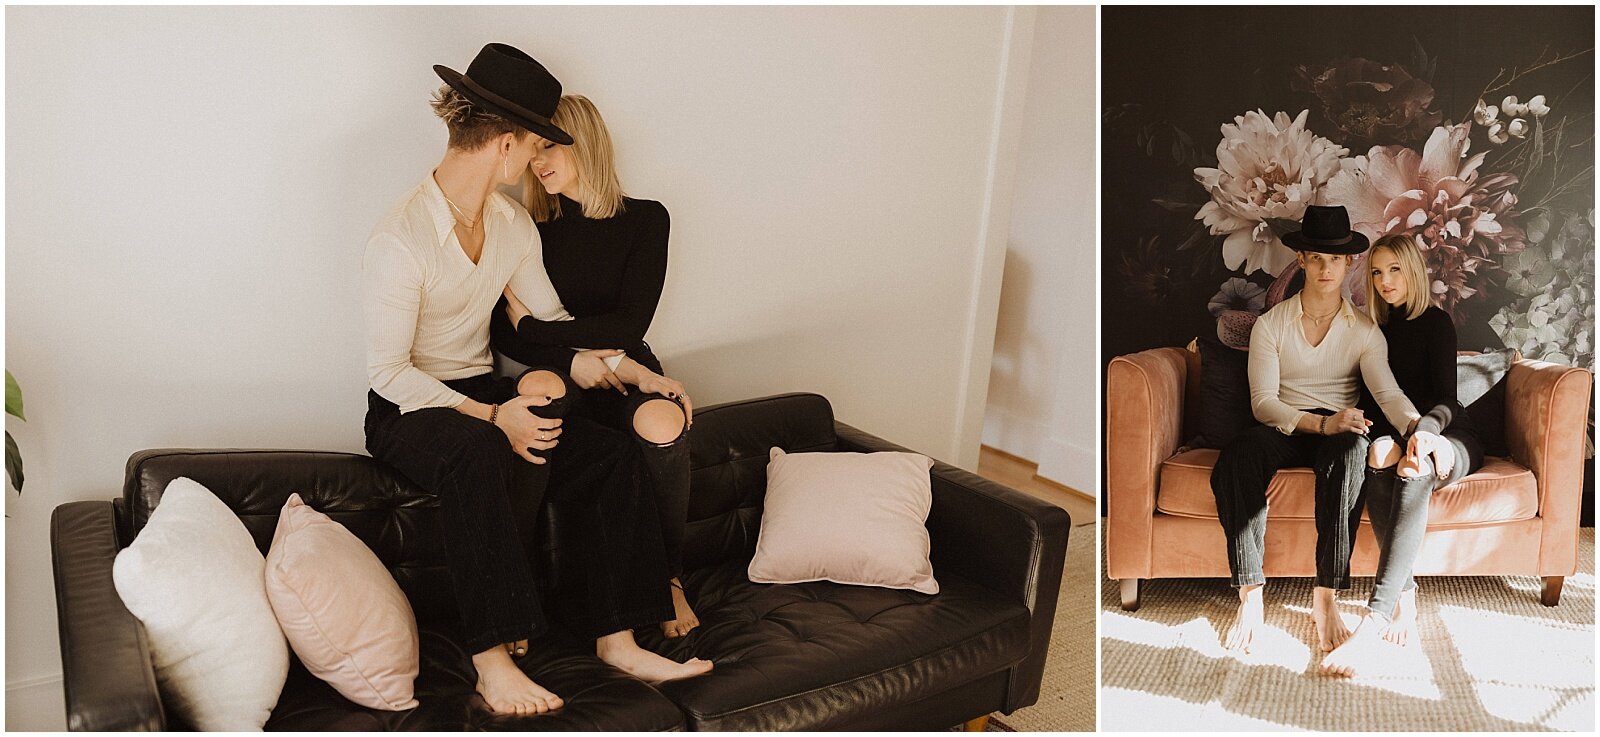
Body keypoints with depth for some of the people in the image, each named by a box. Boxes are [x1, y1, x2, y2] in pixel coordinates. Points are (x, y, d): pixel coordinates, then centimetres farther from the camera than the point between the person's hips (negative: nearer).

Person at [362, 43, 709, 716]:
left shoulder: (513, 224, 4)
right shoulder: (399, 242, -19)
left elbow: (552, 322, 9)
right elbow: (388, 371, -19)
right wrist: (492, 417, -27)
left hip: (484, 395, 7)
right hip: (407, 411, -6)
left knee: (616, 457, -16)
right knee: (477, 454, -42)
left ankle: (615, 639, -8)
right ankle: (491, 660, -35)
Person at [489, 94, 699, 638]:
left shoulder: (644, 219, 3)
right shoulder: (531, 230, 7)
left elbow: (631, 324, -7)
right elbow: (501, 333, -1)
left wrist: (534, 326, -10)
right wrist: (574, 358, -17)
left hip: (627, 372, -1)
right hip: (565, 385, 1)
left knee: (663, 422, -35)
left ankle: (671, 577, -11)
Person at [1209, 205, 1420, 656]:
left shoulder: (1364, 330, 8)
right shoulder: (1270, 325, 4)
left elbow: (1388, 392, -7)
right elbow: (1263, 402, -6)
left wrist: (1417, 428, -30)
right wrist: (1321, 422, -23)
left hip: (1339, 429, 0)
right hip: (1283, 430, 0)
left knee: (1350, 450, -39)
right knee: (1234, 464, -36)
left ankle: (1325, 598, -36)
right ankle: (1250, 596, -31)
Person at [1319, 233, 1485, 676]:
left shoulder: (1436, 323, 1)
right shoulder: (1377, 328, 15)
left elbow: (1446, 398, -10)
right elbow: (1371, 398, 9)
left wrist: (1425, 430, -34)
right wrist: (1383, 441, -15)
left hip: (1450, 437, -3)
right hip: (1395, 434, 3)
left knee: (1414, 474, -39)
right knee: (1376, 465, -36)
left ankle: (1372, 623, -51)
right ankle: (1405, 594, -37)